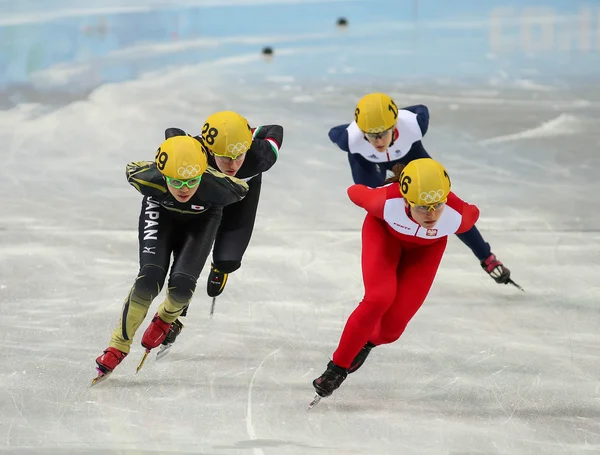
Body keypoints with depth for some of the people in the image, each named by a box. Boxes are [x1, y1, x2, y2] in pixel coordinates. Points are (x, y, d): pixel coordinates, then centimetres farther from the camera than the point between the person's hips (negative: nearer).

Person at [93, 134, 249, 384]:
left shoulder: (218, 187, -42)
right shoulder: (148, 178, -39)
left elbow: (242, 189, -19)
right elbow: (131, 168, -15)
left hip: (201, 219, 0)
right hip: (161, 211, 0)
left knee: (182, 284, -19)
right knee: (149, 279, -18)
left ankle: (165, 319, 18)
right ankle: (119, 345, 3)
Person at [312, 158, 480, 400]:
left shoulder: (456, 215, -40)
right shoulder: (386, 202, -42)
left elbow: (472, 214, -14)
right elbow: (355, 192, -20)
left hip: (426, 247, 1)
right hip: (385, 232, -1)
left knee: (393, 324, -7)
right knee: (379, 298, -24)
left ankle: (368, 341, 31)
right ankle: (338, 367, -5)